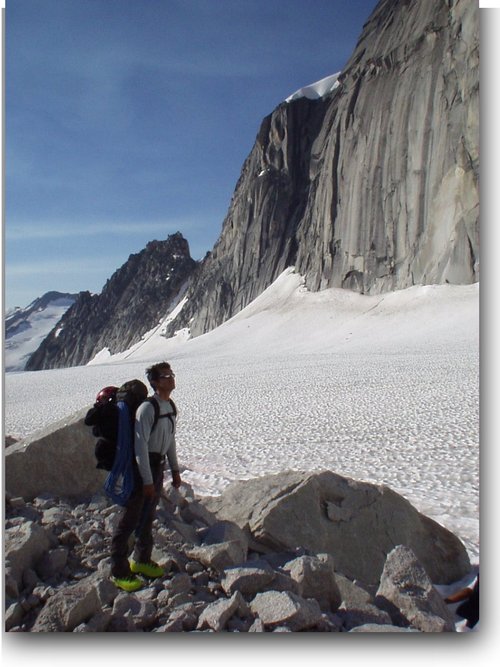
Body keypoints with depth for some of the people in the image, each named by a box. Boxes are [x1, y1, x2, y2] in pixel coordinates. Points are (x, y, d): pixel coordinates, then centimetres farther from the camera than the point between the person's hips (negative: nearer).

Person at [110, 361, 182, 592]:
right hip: (141, 467, -8)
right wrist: (147, 480, -21)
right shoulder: (147, 408, -22)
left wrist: (175, 469, 17)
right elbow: (140, 445, -23)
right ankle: (119, 571, 12)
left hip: (158, 465, 8)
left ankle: (141, 560, 36)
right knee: (131, 518, -1)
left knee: (148, 516, 19)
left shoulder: (171, 406, 4)